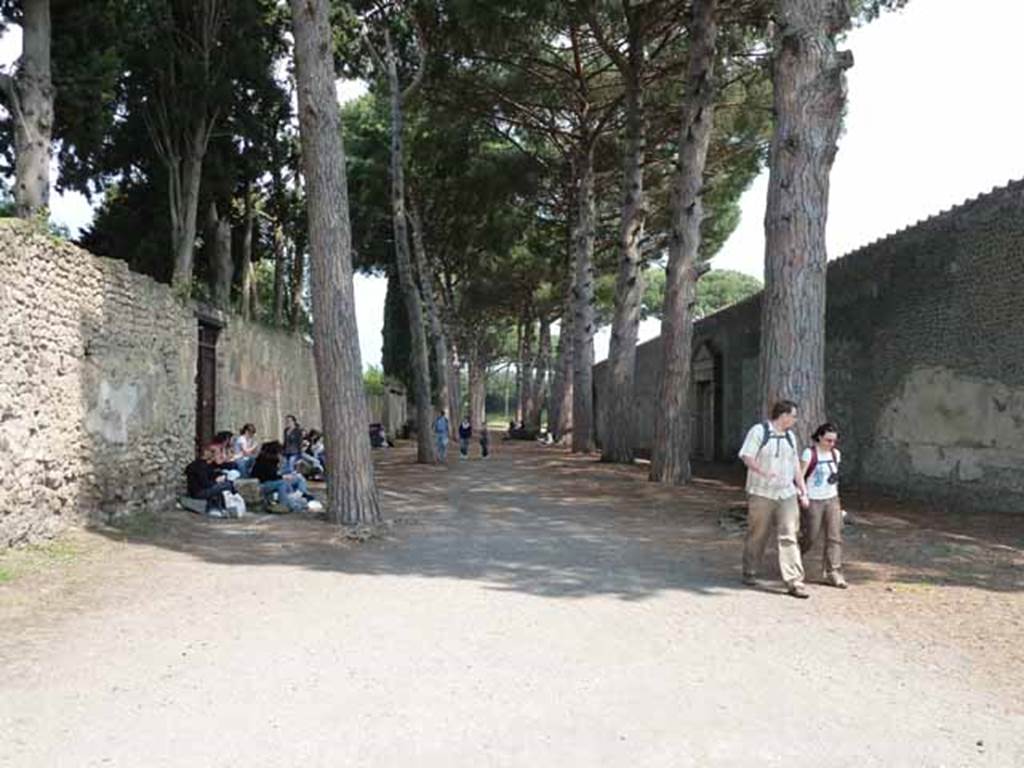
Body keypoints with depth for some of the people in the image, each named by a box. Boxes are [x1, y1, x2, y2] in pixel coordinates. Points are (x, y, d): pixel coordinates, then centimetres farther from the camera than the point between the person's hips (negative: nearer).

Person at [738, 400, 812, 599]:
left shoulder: (790, 436, 14)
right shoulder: (759, 431, -5)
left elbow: (796, 466, 19)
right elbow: (746, 457, -12)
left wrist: (803, 491, 14)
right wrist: (763, 472, -28)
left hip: (787, 494, 5)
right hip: (761, 494, -4)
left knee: (789, 537, -4)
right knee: (757, 535, 7)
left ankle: (794, 581, -6)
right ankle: (749, 573, 26)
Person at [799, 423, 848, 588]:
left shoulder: (836, 454, 7)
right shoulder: (809, 453, -12)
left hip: (832, 500, 5)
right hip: (813, 501, -5)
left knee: (835, 537, -1)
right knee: (810, 537, 2)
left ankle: (833, 573, 2)